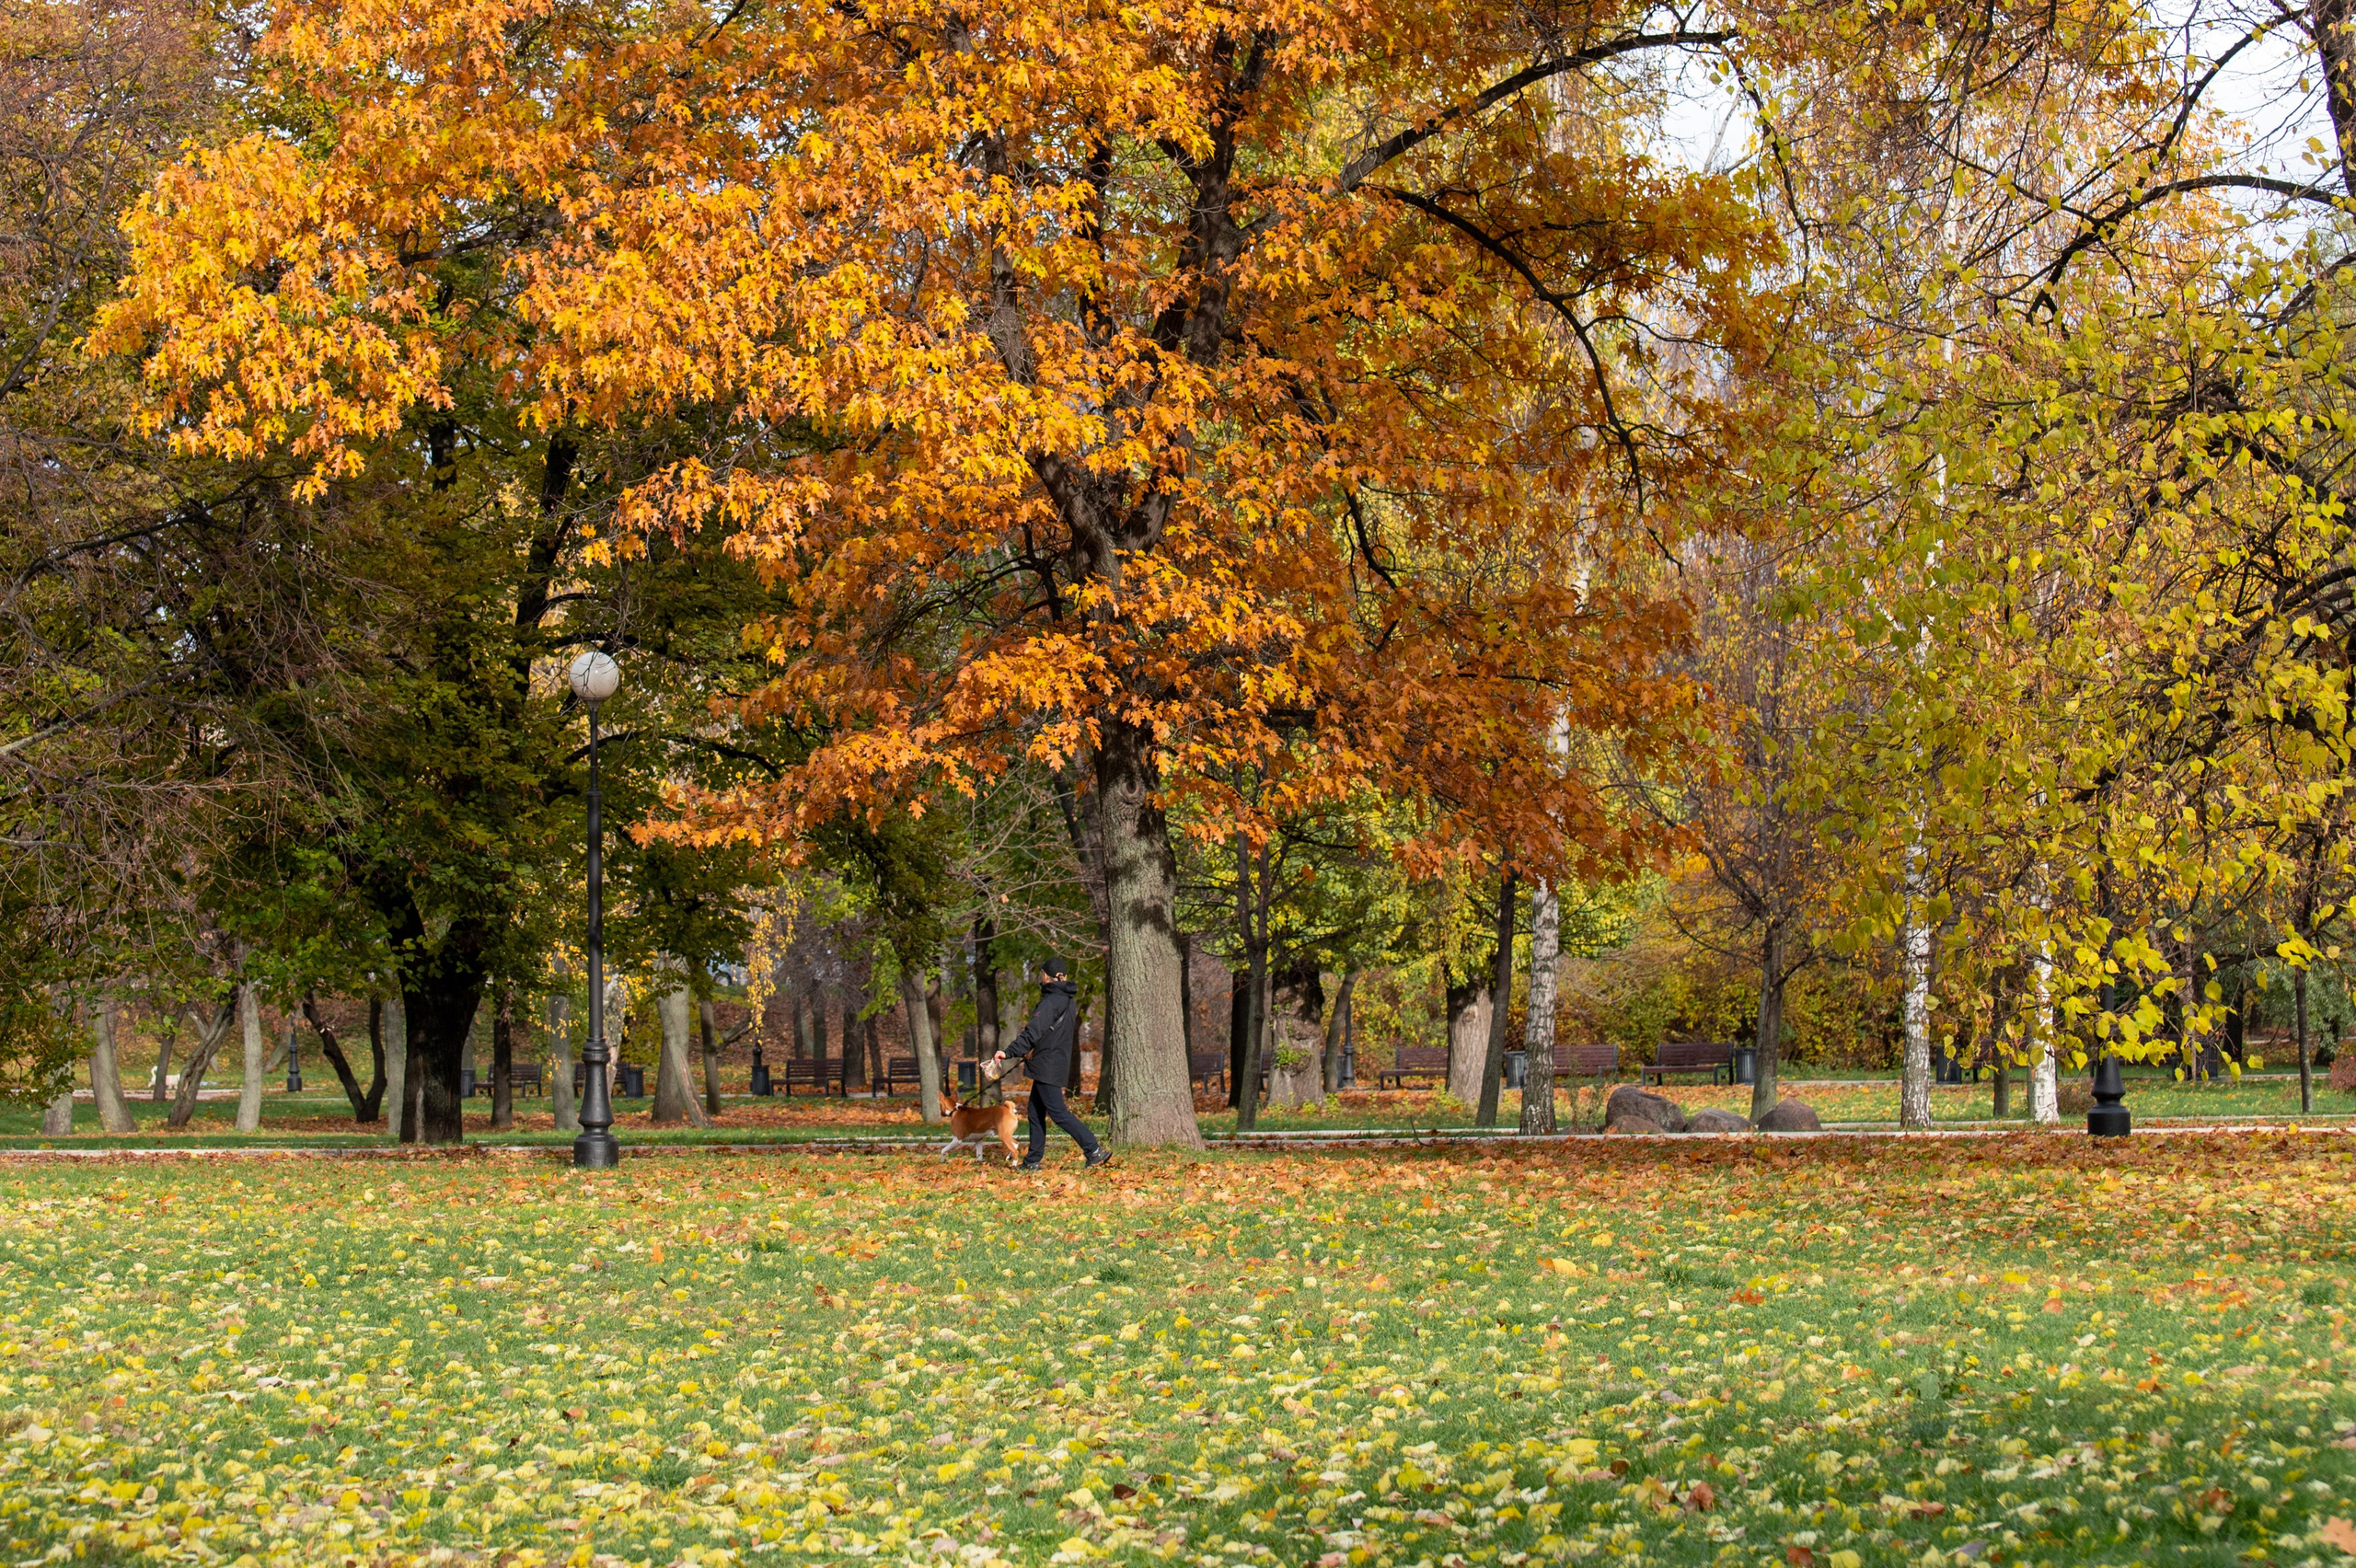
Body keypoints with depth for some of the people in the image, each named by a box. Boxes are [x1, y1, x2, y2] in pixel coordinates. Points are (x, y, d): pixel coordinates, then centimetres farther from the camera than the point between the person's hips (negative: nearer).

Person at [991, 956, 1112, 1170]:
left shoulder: (1051, 1001, -17)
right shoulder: (1069, 1002, 13)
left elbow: (1033, 1032, -24)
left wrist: (1008, 1052, -26)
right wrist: (1030, 1053, 21)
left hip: (1047, 1065, -9)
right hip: (1059, 1063, 9)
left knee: (1058, 1113, -8)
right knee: (1036, 1113, 13)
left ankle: (1095, 1151, -13)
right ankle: (1033, 1161, 16)